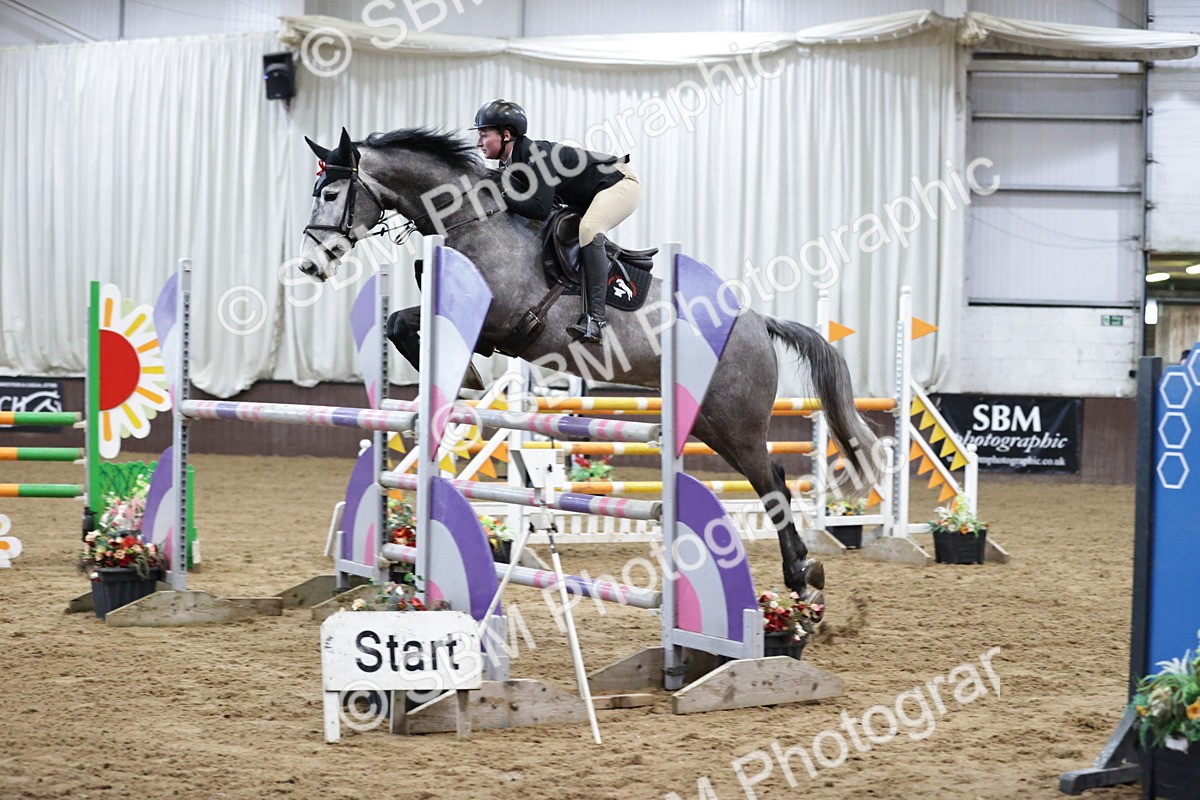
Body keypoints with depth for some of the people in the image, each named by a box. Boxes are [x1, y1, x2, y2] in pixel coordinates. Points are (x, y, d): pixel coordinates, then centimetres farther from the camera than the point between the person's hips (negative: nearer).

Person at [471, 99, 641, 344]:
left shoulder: (537, 154, -28)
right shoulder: (510, 165, 0)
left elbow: (541, 209, -35)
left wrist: (501, 199, -29)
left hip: (620, 183, -11)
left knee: (589, 229, -32)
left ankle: (595, 317, -38)